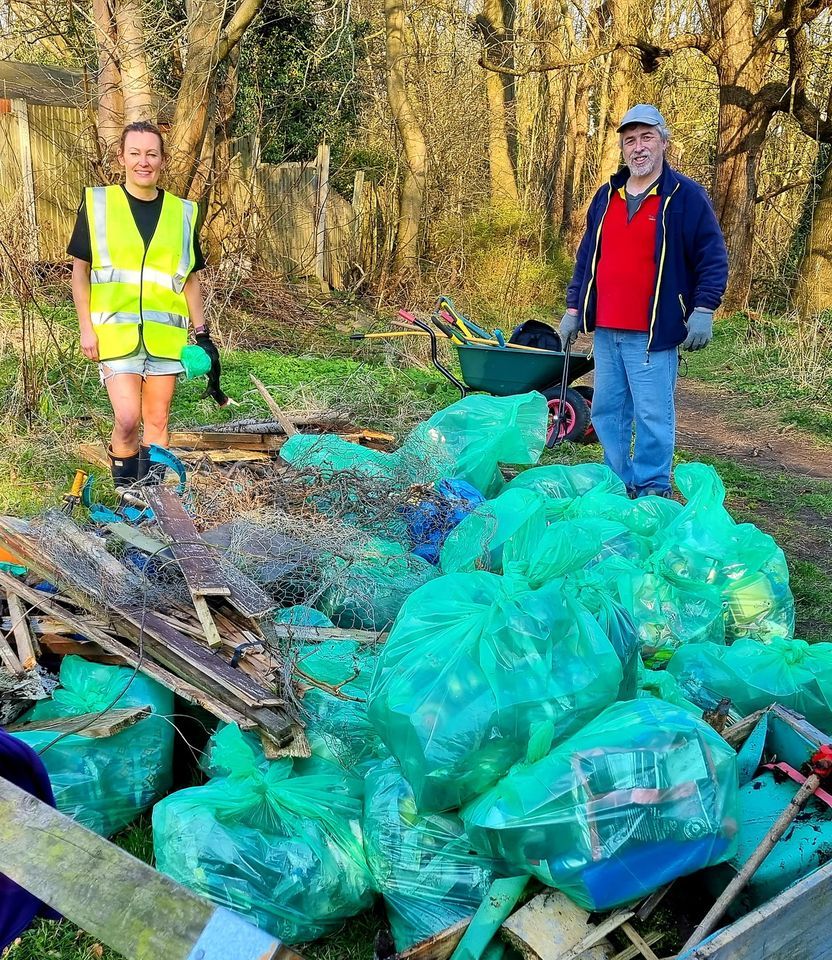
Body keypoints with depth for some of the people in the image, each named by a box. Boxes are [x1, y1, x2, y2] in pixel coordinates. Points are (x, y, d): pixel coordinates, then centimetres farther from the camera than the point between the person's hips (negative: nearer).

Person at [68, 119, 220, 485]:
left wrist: (202, 332, 8)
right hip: (115, 331, -2)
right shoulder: (97, 203, 2)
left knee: (157, 420, 6)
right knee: (127, 419, -10)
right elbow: (80, 270, 5)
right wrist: (86, 327, -3)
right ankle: (125, 493, 12)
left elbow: (189, 279, 13)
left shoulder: (182, 212, 8)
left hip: (165, 333, 2)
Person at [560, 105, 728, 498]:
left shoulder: (686, 196, -2)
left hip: (654, 332, -6)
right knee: (607, 411, 11)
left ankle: (652, 490, 9)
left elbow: (713, 258, -3)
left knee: (652, 415, -4)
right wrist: (573, 309, 16)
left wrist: (703, 310, -12)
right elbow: (586, 256, 21)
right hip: (605, 331, 6)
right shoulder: (606, 196, 15)